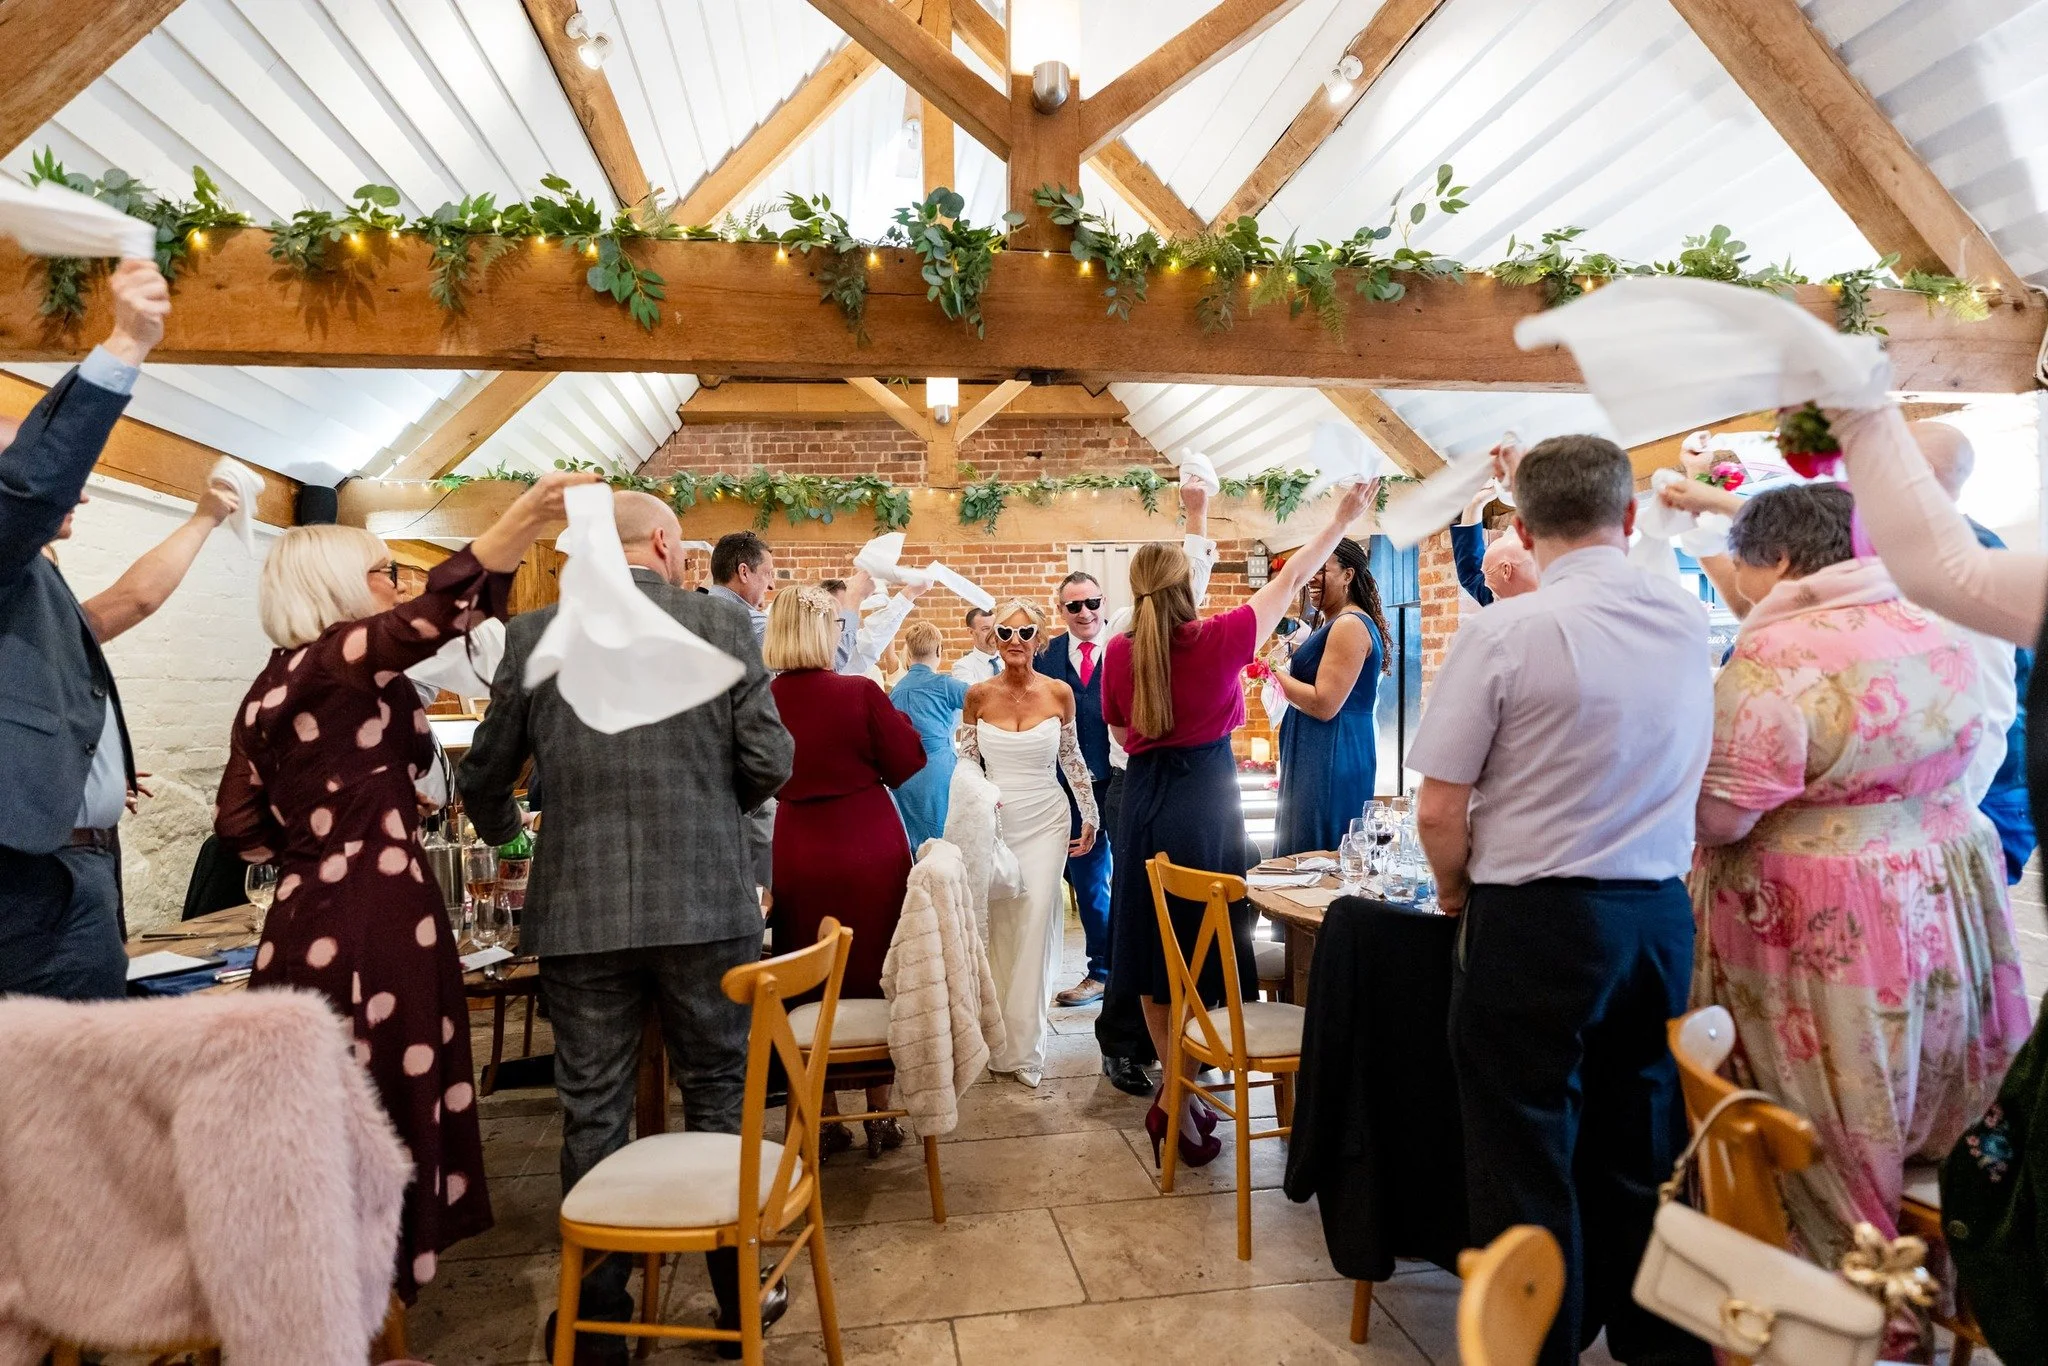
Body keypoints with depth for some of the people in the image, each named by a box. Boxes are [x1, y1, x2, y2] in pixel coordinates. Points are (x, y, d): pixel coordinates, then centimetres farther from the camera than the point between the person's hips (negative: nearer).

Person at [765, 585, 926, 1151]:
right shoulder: (860, 692, -15)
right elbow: (907, 763, -7)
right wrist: (897, 719, 8)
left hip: (798, 854, 2)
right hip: (870, 846, -2)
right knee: (875, 978, 12)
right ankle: (880, 1115, 22)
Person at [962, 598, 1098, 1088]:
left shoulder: (1059, 693, -2)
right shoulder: (979, 694, -3)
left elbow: (1072, 759, 9)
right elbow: (965, 763, 4)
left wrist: (1091, 816, 12)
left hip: (1046, 820, 0)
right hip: (993, 822, 0)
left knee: (1036, 924, -5)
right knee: (996, 927, 4)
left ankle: (1025, 1044, 7)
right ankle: (1000, 1042, 19)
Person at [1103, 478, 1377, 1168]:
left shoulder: (1120, 651, -3)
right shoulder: (1219, 638, -10)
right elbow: (1291, 578, 3)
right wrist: (1343, 517, 14)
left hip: (1144, 798, 3)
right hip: (1207, 798, -3)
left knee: (1156, 957, 12)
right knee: (1203, 951, 5)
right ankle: (1181, 1103, 7)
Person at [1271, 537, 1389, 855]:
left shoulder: (1350, 625, -14)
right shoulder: (1335, 624, 18)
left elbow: (1324, 705, -20)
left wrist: (1275, 673, -12)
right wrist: (1291, 659, 13)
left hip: (1332, 756, -10)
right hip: (1319, 755, 10)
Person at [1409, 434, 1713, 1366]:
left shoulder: (1505, 631, -15)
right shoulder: (1689, 622, 3)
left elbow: (1439, 809, -13)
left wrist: (1456, 890, 4)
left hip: (1535, 920, -6)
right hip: (1661, 915, 6)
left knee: (1527, 1160, 9)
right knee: (1643, 1153, 21)